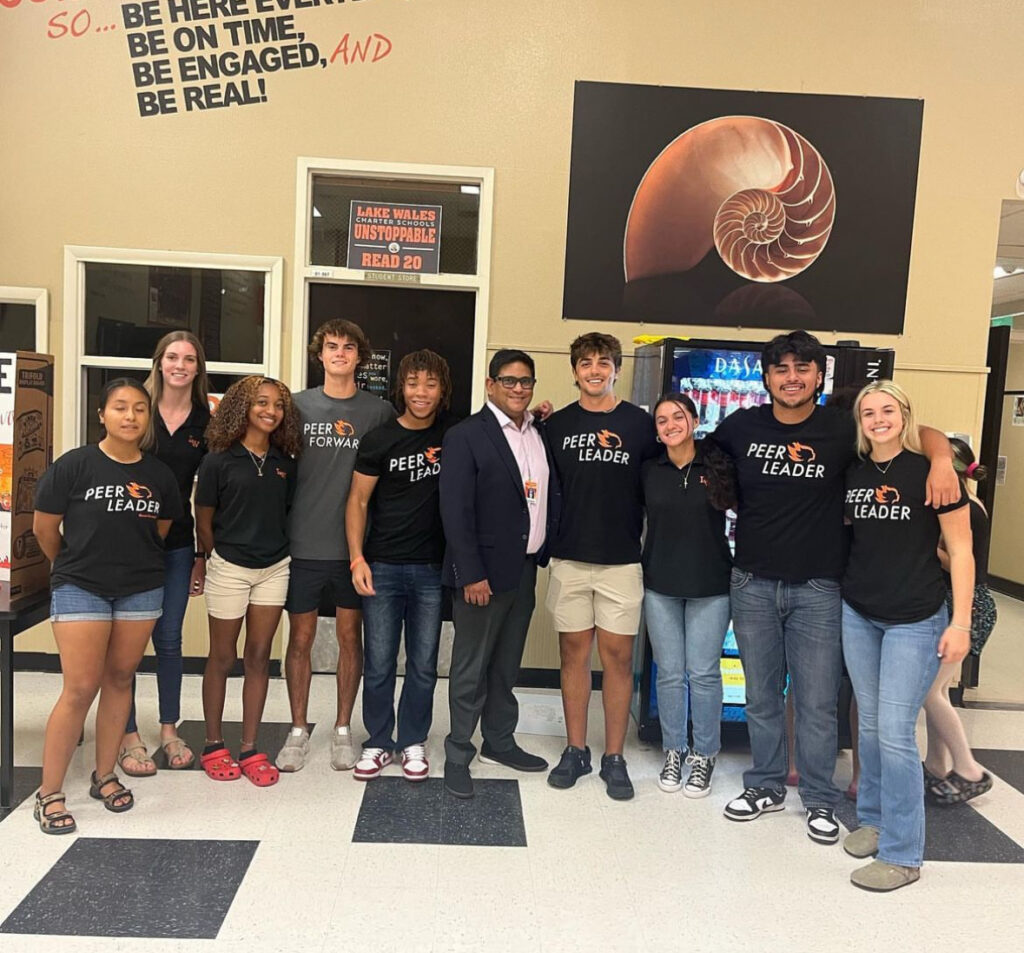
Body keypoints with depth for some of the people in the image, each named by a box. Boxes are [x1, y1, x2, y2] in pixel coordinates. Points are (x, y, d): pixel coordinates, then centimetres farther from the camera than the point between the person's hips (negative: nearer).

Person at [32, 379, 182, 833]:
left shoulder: (159, 475, 0)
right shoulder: (74, 465, -10)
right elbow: (44, 528, -1)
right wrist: (73, 566, 11)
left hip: (141, 590, 4)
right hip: (80, 590, -3)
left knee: (120, 679, 11)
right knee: (80, 689, -4)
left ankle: (104, 776, 27)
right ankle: (49, 794, 11)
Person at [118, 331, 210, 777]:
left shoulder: (206, 421, 2)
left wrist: (202, 554, 4)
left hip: (177, 544, 2)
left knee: (169, 639, 9)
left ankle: (169, 731, 23)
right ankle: (129, 737, 17)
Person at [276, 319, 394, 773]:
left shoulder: (379, 411, 1)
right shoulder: (298, 405, 2)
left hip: (355, 544, 0)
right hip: (303, 543, 0)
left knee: (350, 637, 9)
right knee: (300, 637, 8)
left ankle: (343, 730, 24)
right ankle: (298, 731, 24)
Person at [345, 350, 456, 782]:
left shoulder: (455, 434, 1)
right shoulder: (379, 440, -3)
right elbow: (358, 501, 1)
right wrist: (357, 559, -8)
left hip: (433, 568, 1)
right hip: (383, 567, -1)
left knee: (423, 664, 10)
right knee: (378, 664, 7)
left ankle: (413, 743, 26)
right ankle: (378, 742, 24)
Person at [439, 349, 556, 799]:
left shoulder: (541, 435, 10)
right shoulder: (465, 436, -10)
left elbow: (551, 497, 13)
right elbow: (455, 510, -14)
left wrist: (549, 555, 5)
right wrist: (471, 574, -17)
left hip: (526, 570, 6)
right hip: (484, 573, -6)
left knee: (506, 665, 18)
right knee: (470, 668, 4)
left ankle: (499, 741, 33)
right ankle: (457, 755, 18)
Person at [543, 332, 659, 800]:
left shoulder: (640, 423, 1)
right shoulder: (557, 424, 5)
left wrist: (645, 539, 0)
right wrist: (545, 542, -1)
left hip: (621, 559, -1)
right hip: (569, 557, 1)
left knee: (617, 656, 4)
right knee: (574, 652, 9)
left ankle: (614, 758, 17)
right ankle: (575, 750, 22)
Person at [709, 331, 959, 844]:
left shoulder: (842, 429, -5)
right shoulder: (740, 426, 0)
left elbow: (923, 432, 1)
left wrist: (942, 461, -18)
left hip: (817, 589, -2)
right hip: (753, 584, 2)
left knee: (817, 701, 7)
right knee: (761, 696, 14)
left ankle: (819, 799, 26)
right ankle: (765, 787, 32)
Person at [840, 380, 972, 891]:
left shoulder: (929, 471, -9)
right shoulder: (852, 474, 4)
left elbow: (960, 550, -7)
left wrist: (960, 624, -10)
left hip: (915, 620, -4)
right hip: (857, 614, 5)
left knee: (895, 732, -5)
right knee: (869, 724, 13)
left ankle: (903, 853, 9)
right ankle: (873, 818, 31)